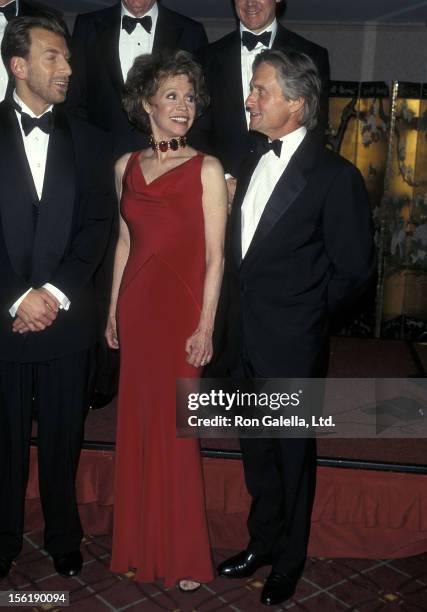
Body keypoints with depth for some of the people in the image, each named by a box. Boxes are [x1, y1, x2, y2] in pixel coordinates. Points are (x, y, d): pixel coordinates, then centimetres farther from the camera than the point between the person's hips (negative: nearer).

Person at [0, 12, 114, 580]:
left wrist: (56, 292, -10)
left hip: (67, 317, 1)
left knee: (63, 439, 12)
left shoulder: (87, 140, 7)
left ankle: (64, 538, 30)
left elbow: (98, 225, 0)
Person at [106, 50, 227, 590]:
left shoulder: (206, 169, -5)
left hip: (181, 308, -4)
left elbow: (215, 256, -7)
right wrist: (113, 310, 13)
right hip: (136, 306, 4)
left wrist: (205, 326, -12)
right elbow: (124, 242, 14)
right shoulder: (126, 166, 9)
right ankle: (143, 541, 30)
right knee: (138, 423, 11)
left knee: (175, 429, 1)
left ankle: (186, 556, 19)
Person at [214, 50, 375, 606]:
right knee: (256, 454, 21)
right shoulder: (252, 164, 7)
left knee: (293, 457, 13)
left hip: (291, 350, -6)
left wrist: (306, 311, -2)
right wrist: (241, 312, 8)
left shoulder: (335, 176, -15)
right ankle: (262, 542, 43)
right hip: (245, 344, 6)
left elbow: (354, 268, -10)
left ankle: (289, 561, 35)